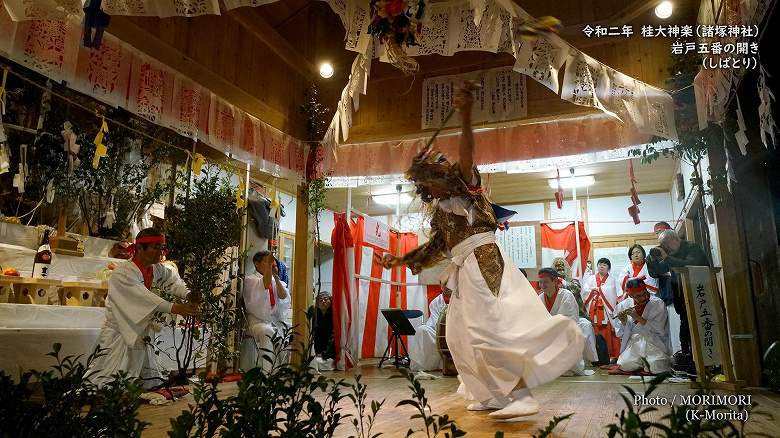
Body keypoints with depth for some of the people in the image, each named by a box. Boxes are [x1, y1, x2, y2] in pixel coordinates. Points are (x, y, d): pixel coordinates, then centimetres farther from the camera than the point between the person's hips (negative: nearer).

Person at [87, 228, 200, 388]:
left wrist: (188, 294, -26)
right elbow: (144, 297, -32)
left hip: (141, 335, 7)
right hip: (118, 336, -7)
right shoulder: (122, 273, -20)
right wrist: (174, 308, -42)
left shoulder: (157, 269, 3)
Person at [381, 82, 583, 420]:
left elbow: (466, 159, -20)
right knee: (462, 331, 11)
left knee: (487, 328, -18)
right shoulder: (440, 210, 20)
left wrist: (466, 117, -36)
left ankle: (520, 396, -12)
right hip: (467, 270, 9)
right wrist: (401, 260, 23)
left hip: (483, 262, -9)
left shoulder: (465, 189, -1)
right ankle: (495, 394, 20)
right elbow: (435, 247, 24)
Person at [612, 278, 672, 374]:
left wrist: (638, 318, -22)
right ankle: (643, 362, 13)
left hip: (654, 343, -2)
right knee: (624, 365, -18)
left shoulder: (658, 304, -6)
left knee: (659, 369, -24)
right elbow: (620, 334, 3)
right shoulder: (622, 306, 1)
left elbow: (659, 330, -15)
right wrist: (623, 322, -17)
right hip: (634, 344, 2)